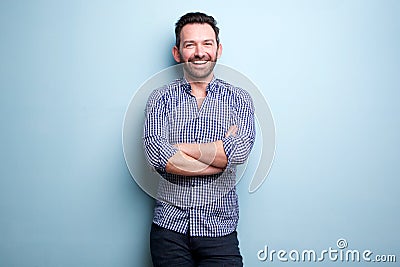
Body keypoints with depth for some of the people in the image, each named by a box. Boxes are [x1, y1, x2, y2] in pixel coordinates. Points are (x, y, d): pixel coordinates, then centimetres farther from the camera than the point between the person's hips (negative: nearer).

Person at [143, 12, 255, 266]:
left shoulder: (238, 99, 4)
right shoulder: (162, 98, 3)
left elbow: (240, 150, -14)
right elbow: (156, 154, -14)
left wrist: (178, 147, -12)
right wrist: (222, 154, -13)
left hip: (219, 229, 0)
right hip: (169, 227, 0)